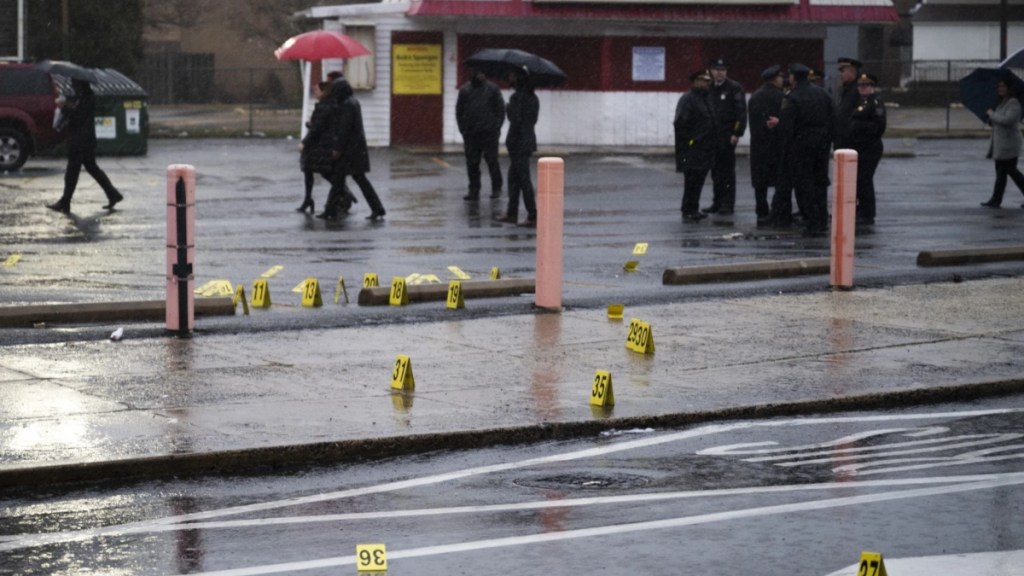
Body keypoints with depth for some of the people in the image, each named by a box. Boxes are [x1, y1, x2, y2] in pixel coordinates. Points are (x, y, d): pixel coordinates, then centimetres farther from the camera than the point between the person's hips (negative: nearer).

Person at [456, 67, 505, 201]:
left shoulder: (493, 89, 5)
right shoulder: (465, 90, 10)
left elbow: (500, 109, 5)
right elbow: (459, 112, 14)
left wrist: (496, 127, -4)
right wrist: (463, 130, 5)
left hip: (489, 133, -2)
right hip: (471, 134, 2)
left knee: (492, 160, -4)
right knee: (472, 164, 3)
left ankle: (496, 189, 9)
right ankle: (474, 191, 9)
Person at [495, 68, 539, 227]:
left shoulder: (517, 97, -16)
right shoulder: (532, 96, 12)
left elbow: (516, 120, -21)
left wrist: (511, 141, -15)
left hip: (519, 142, -9)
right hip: (529, 139, 9)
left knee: (523, 179, -6)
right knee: (513, 177, 18)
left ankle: (533, 217, -6)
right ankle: (512, 213, 24)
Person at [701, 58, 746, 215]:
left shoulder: (734, 88, -5)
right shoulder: (709, 89, 12)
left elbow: (741, 112, -9)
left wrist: (737, 133, -15)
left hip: (727, 135, -5)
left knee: (727, 170, -2)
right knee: (716, 171, 8)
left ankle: (727, 204, 2)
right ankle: (717, 202, 14)